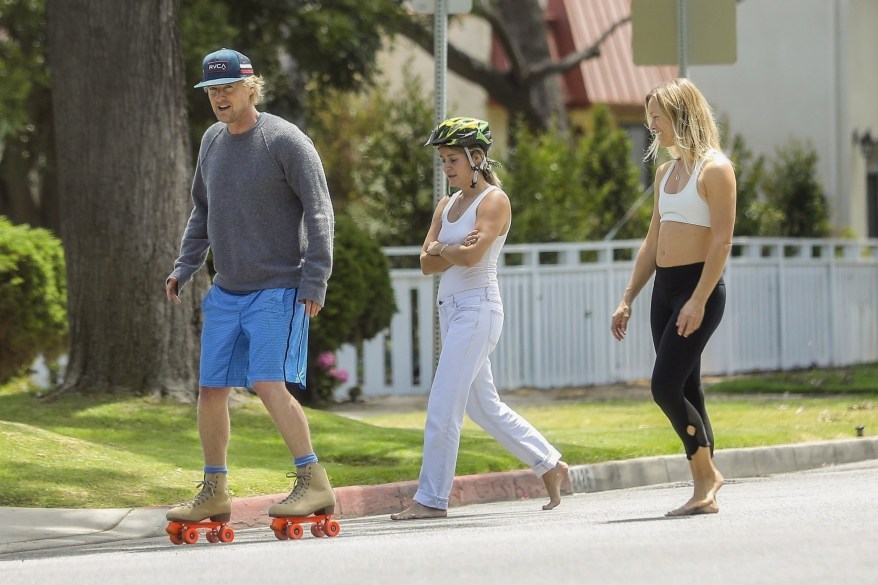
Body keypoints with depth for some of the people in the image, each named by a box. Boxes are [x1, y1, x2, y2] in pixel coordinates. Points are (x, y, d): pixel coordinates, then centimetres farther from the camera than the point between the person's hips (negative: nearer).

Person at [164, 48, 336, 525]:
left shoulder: (286, 141, -10)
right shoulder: (212, 140, 11)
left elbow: (319, 213, -11)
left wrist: (315, 281, -16)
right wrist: (184, 266, 13)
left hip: (278, 290, -7)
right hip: (226, 291, 7)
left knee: (269, 383, -20)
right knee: (210, 389, 6)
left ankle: (314, 484, -16)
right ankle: (214, 493, 18)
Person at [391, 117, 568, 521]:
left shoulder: (493, 200, -7)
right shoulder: (447, 206, 16)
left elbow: (472, 256, -21)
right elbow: (427, 263, 6)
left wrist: (445, 250, -2)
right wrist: (453, 250, -13)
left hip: (477, 309, -9)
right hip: (450, 308, 9)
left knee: (443, 408, -11)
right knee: (483, 407, 14)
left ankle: (431, 499, -9)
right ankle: (550, 465, 26)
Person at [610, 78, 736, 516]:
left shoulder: (714, 169, -9)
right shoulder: (666, 172, 16)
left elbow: (722, 240, -16)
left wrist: (698, 301, -22)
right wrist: (627, 300, 16)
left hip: (699, 287, -8)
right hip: (663, 289, 8)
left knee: (666, 387, -14)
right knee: (685, 393, 6)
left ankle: (707, 474, -1)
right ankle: (705, 491, 8)